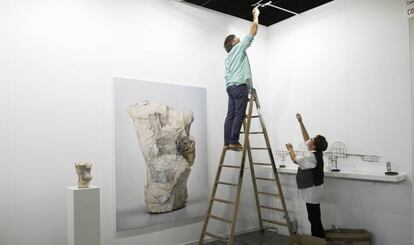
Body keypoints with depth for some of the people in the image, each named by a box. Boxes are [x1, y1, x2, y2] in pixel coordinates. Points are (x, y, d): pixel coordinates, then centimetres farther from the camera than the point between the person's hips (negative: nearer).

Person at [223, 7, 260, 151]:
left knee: (231, 115, 2)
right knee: (239, 114, -10)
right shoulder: (239, 48, 6)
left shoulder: (228, 57, 27)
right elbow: (253, 31, 6)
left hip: (230, 86, 8)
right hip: (240, 86, -8)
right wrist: (256, 16, 18)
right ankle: (234, 142, -13)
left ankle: (227, 142, -1)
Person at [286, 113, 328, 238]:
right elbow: (306, 138, 12)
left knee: (314, 218, -2)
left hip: (312, 190, -10)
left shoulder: (311, 156, -21)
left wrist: (290, 149, 12)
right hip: (312, 189, 10)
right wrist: (301, 122, 12)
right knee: (314, 218, 15)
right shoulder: (315, 152, 6)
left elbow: (295, 159, -6)